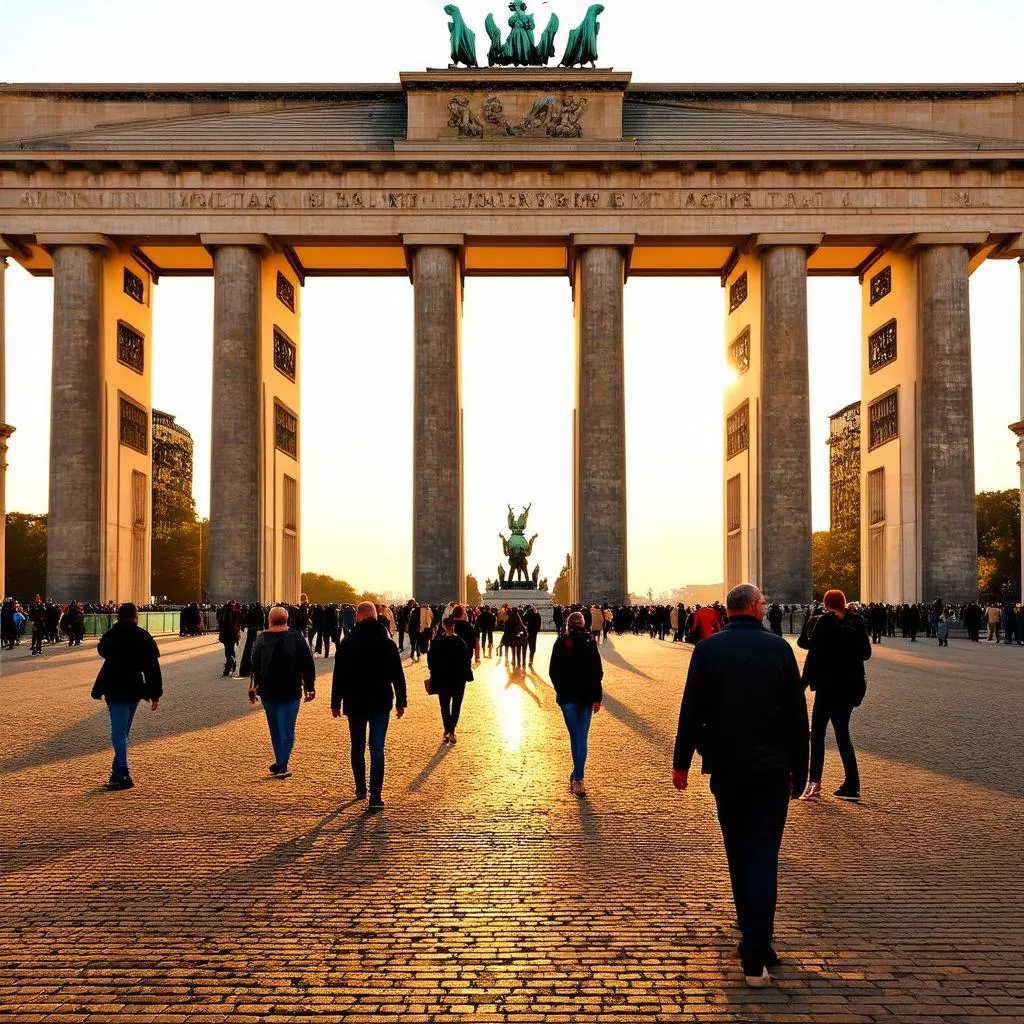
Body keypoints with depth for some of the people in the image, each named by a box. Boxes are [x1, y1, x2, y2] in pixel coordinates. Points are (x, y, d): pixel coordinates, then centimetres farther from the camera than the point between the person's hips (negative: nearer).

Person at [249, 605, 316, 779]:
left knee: (275, 730, 15)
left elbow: (254, 666, 7)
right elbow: (308, 665, -4)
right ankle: (281, 767, -6)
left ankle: (280, 763, 20)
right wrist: (309, 687, 4)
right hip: (290, 693, -2)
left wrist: (253, 687, 17)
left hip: (267, 692, 2)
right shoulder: (296, 638, -5)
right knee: (287, 730, 0)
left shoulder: (261, 639, 0)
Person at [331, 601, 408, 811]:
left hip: (355, 704, 0)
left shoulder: (347, 644, -5)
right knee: (377, 749, -1)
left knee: (358, 748, 16)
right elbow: (398, 676, 2)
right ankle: (376, 797, -8)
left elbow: (339, 676, -4)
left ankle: (361, 789, 25)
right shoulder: (388, 644, -1)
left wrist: (336, 703, 3)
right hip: (381, 703, 0)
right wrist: (401, 702, 10)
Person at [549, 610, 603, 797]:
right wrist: (597, 697, -2)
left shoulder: (560, 643, -4)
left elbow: (553, 671, -2)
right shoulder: (590, 643, -3)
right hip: (587, 697, 0)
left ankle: (577, 776, 13)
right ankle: (578, 777, -4)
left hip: (567, 697, 0)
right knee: (582, 738, 4)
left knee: (574, 737, 11)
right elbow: (598, 672, -5)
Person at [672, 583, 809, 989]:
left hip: (726, 769, 1)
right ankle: (755, 959, -7)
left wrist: (681, 762, 4)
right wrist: (799, 768, 8)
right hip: (772, 770, -1)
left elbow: (691, 709, -3)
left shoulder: (707, 649, -3)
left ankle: (755, 943, 28)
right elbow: (797, 714, 0)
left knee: (739, 857, 16)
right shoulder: (779, 648, -3)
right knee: (763, 857, -2)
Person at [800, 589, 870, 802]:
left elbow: (813, 655, -12)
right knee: (842, 732, 12)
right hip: (851, 685, 5)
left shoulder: (824, 622, -10)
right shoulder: (857, 621, 3)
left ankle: (814, 783, -5)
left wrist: (803, 685, -8)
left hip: (829, 684, -5)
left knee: (817, 732, 1)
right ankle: (851, 785, 9)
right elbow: (865, 653, 7)